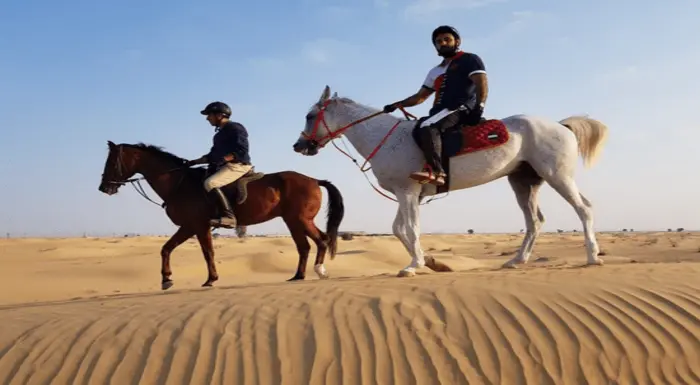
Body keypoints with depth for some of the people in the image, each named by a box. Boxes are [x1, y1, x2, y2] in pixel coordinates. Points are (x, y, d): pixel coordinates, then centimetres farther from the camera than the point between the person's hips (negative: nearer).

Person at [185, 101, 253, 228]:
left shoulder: (235, 128, -7)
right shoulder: (220, 133, 21)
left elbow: (242, 151, -18)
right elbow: (213, 155, 23)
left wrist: (224, 159, -28)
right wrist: (193, 162, 14)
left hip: (238, 166, -11)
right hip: (225, 166, 11)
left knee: (210, 183, -29)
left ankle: (229, 217, -37)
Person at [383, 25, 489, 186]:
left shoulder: (470, 60, 6)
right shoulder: (436, 71, 27)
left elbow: (482, 84, -7)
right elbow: (420, 96, 28)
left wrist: (479, 107, -25)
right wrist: (397, 105, 14)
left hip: (461, 109, -9)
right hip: (441, 112, 9)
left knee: (427, 127, -33)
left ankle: (436, 171, -47)